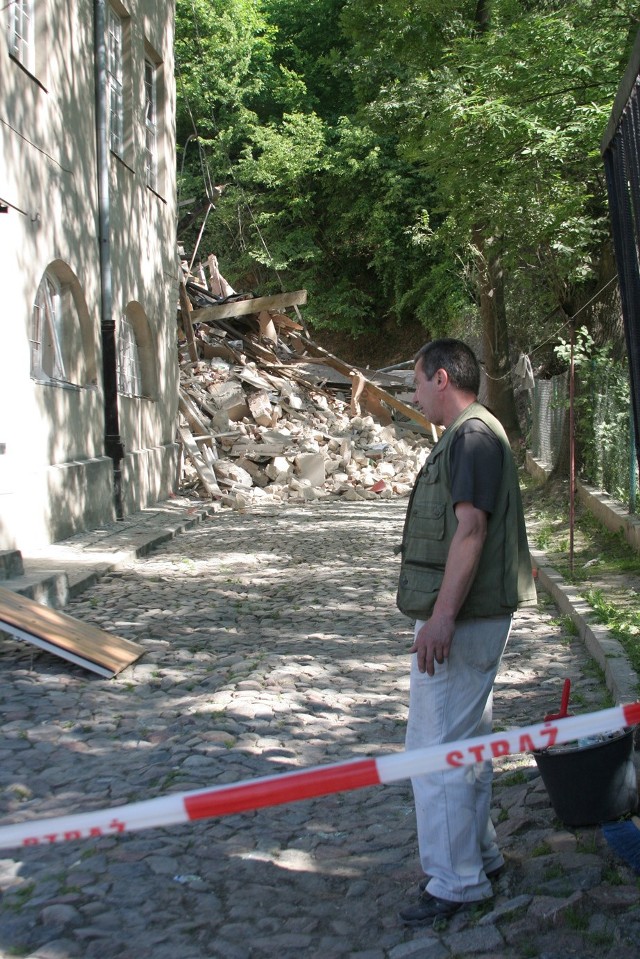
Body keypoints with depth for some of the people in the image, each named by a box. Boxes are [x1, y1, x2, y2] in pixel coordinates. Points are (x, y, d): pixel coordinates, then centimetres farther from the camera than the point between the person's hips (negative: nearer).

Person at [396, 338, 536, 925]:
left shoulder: (472, 436, -15)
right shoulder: (473, 436, 17)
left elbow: (470, 528, -24)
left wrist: (442, 616, -28)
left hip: (460, 620, -11)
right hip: (471, 618, 11)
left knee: (437, 748, -5)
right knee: (465, 741, 19)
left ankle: (456, 881, 5)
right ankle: (479, 856, 31)